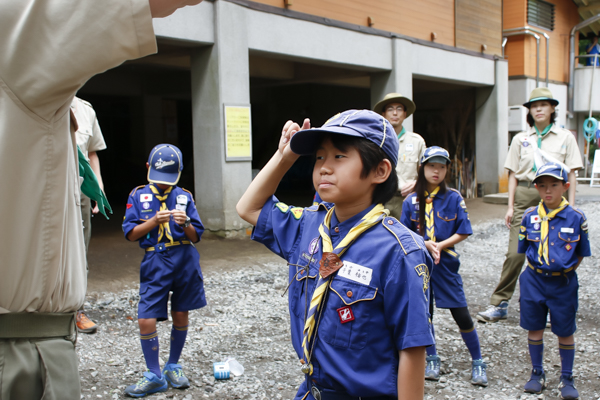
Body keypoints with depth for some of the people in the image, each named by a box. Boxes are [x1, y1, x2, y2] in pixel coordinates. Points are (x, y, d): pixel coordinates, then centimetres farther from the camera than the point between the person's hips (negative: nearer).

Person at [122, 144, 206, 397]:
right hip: (155, 262, -1)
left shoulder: (184, 197, 6)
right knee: (146, 319, -7)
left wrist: (186, 223, -16)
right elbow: (130, 234, -1)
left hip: (184, 260, 1)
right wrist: (155, 220, -15)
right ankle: (154, 376, 10)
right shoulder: (138, 196, 6)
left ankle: (173, 367, 29)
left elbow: (196, 237, 5)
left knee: (181, 315, 9)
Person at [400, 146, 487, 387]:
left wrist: (439, 245, -13)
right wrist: (426, 244, -14)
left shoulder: (454, 198, -2)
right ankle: (432, 360, 26)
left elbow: (463, 232, -3)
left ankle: (477, 363, 14)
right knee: (424, 312, 9)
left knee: (461, 314, -2)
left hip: (446, 263, -2)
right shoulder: (412, 201, 1)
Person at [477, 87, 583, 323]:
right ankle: (499, 305, 2)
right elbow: (513, 174, 10)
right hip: (525, 196, 1)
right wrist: (510, 206, 3)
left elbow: (571, 174, 5)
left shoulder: (565, 138, 7)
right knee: (515, 253, -4)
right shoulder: (520, 139, 10)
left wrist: (570, 206, -2)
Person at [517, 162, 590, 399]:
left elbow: (581, 254, 1)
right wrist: (538, 270, 3)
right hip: (534, 280, 2)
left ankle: (566, 379, 24)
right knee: (534, 328, 11)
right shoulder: (530, 217, -3)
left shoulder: (575, 218, -8)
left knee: (565, 332, 8)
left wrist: (565, 272, -3)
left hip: (563, 284, -2)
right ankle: (537, 374, 28)